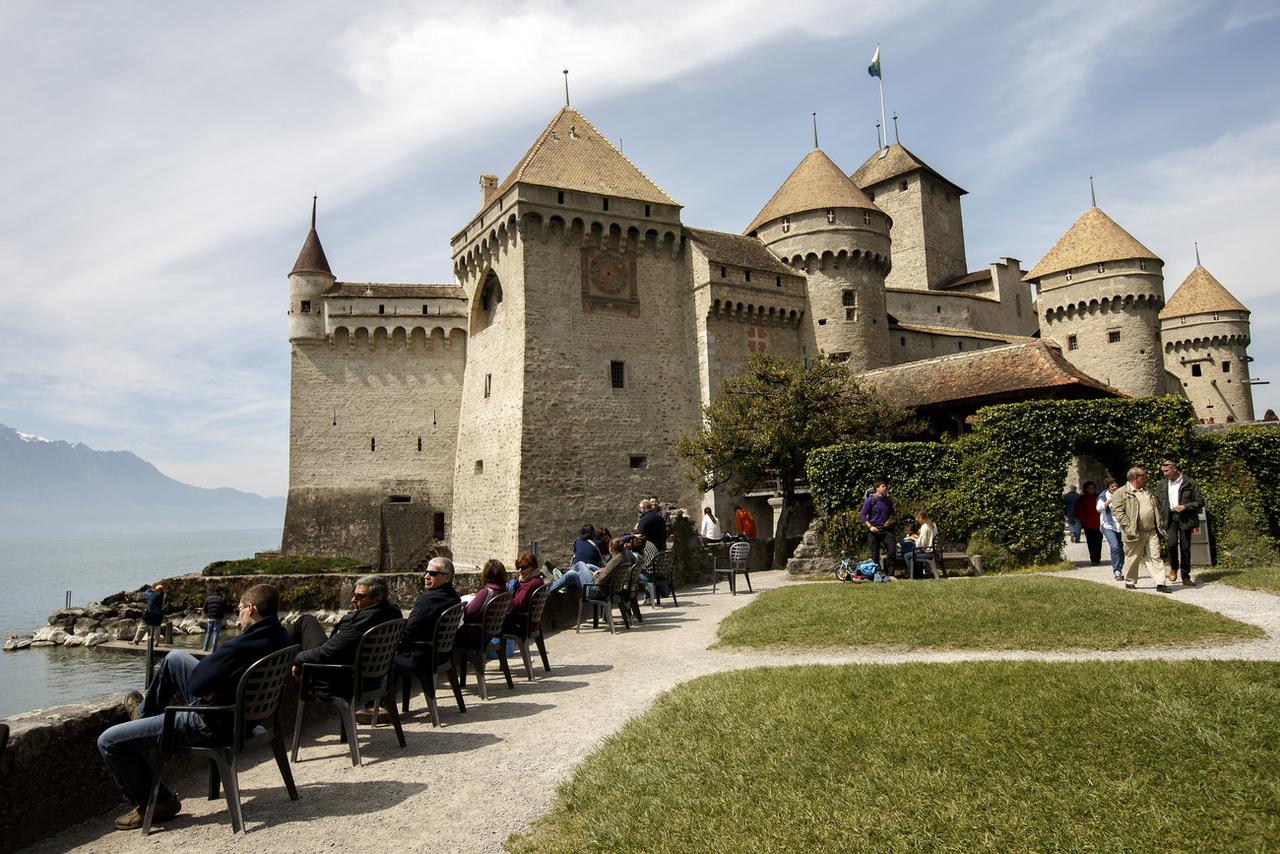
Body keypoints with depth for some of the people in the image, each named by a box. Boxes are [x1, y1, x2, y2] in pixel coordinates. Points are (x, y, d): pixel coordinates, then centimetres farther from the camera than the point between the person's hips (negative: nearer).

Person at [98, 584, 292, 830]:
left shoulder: (240, 647, -34)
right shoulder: (283, 639, -7)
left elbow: (195, 684, -23)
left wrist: (210, 660, -5)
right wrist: (215, 661, -3)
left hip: (212, 725, -9)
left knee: (109, 741, -1)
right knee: (174, 658, 25)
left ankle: (154, 803, 15)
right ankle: (145, 713, 47)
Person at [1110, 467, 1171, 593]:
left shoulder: (1148, 492, 18)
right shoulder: (1121, 493, -6)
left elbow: (1156, 510, 22)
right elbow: (1118, 511, -13)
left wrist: (1160, 526, 14)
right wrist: (1129, 527, -19)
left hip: (1151, 532, 6)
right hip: (1135, 534, -6)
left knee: (1155, 557, 1)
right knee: (1132, 558, 5)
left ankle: (1160, 583, 0)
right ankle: (1130, 581, 20)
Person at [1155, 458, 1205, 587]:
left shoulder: (1189, 483, -1)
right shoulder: (1161, 484, 9)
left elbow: (1200, 502, 0)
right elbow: (1157, 503, 18)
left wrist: (1185, 507, -14)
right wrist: (1161, 515, 5)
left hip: (1185, 518, -2)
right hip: (1170, 517, 2)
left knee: (1185, 547, 3)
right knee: (1172, 543, -17)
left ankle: (1185, 577, 14)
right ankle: (1173, 568, 8)